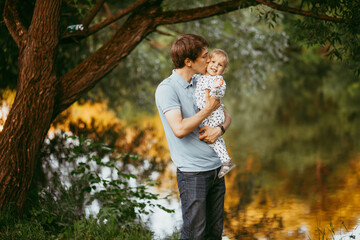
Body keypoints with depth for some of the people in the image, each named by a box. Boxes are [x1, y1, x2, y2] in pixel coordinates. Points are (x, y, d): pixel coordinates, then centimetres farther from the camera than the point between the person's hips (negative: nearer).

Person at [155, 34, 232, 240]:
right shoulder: (167, 89, -11)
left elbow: (226, 116, 20)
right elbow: (179, 129, -23)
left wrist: (219, 128, -4)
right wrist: (208, 110, -11)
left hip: (216, 168, 8)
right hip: (192, 172, -7)